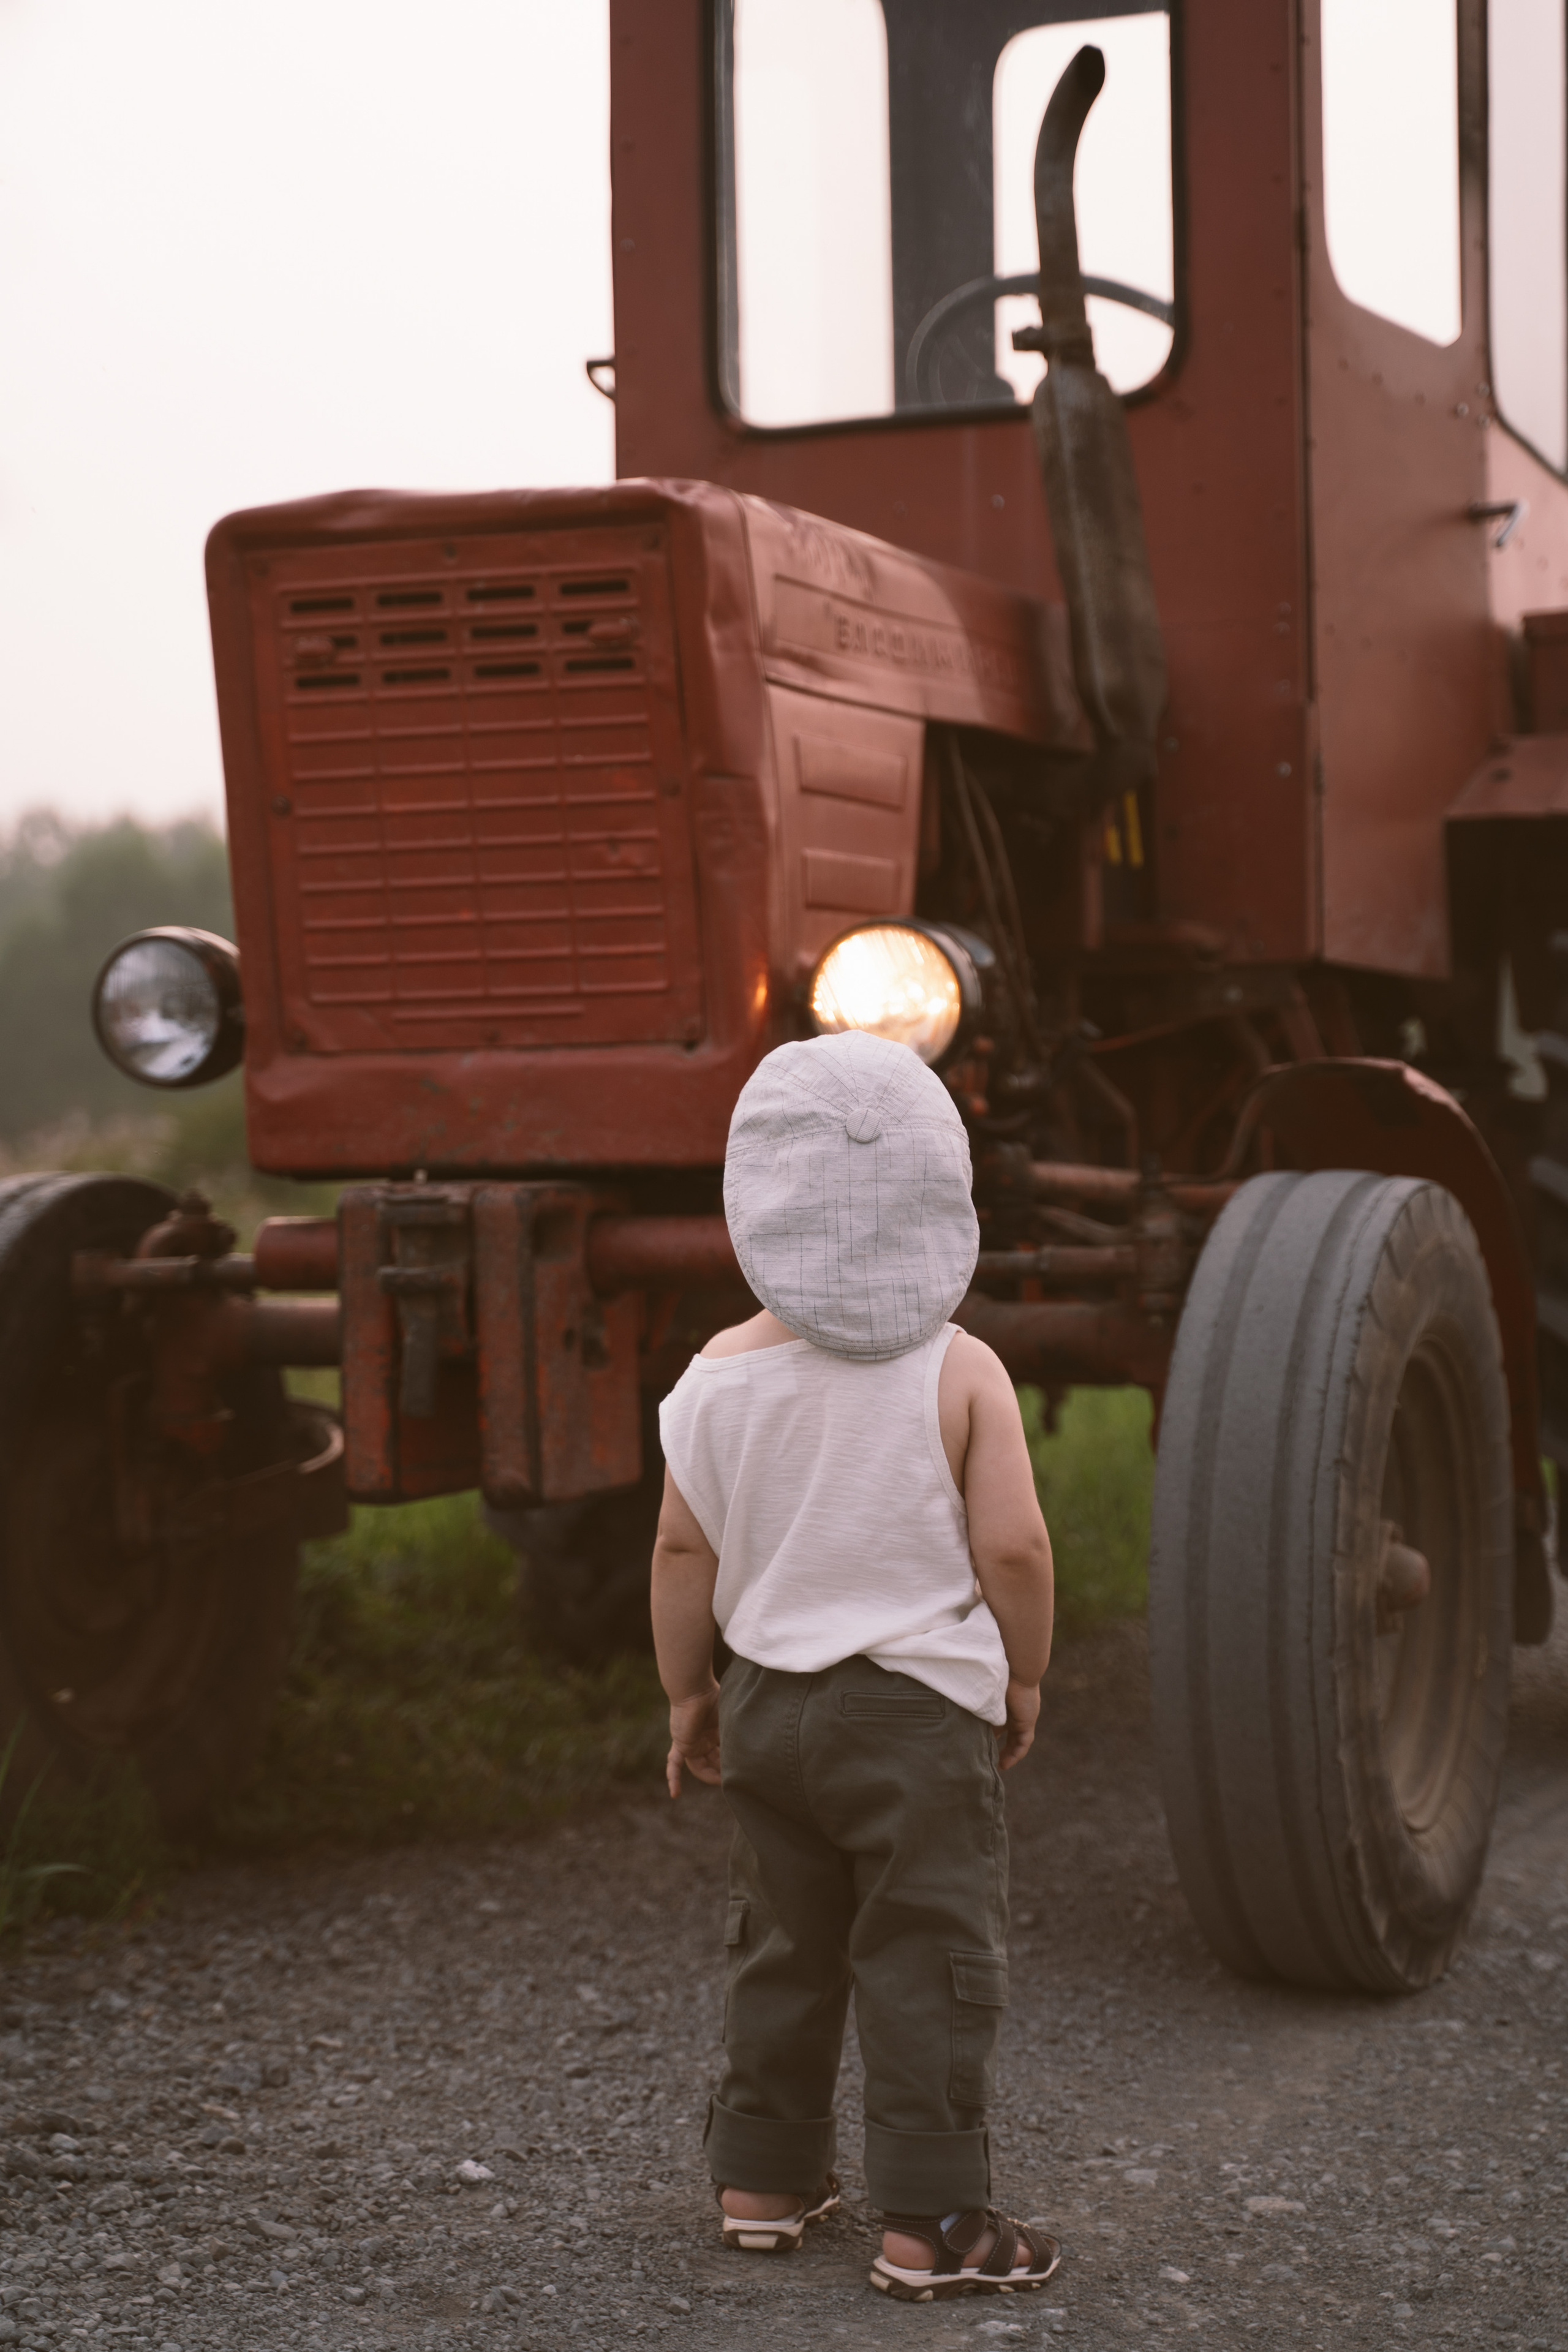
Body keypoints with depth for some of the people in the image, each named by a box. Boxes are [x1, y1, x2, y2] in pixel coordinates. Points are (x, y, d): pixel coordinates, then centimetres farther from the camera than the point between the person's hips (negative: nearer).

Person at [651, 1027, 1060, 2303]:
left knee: (783, 1953, 18)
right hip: (921, 1712, -4)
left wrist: (687, 1693, 13)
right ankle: (931, 2225, 4)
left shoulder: (721, 1376, -3)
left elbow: (684, 1551, 1)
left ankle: (765, 2180, 27)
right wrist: (1026, 1675, 2)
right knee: (932, 1967, 2)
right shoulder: (961, 1373, -12)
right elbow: (1012, 1547, -14)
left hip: (769, 1702, 4)